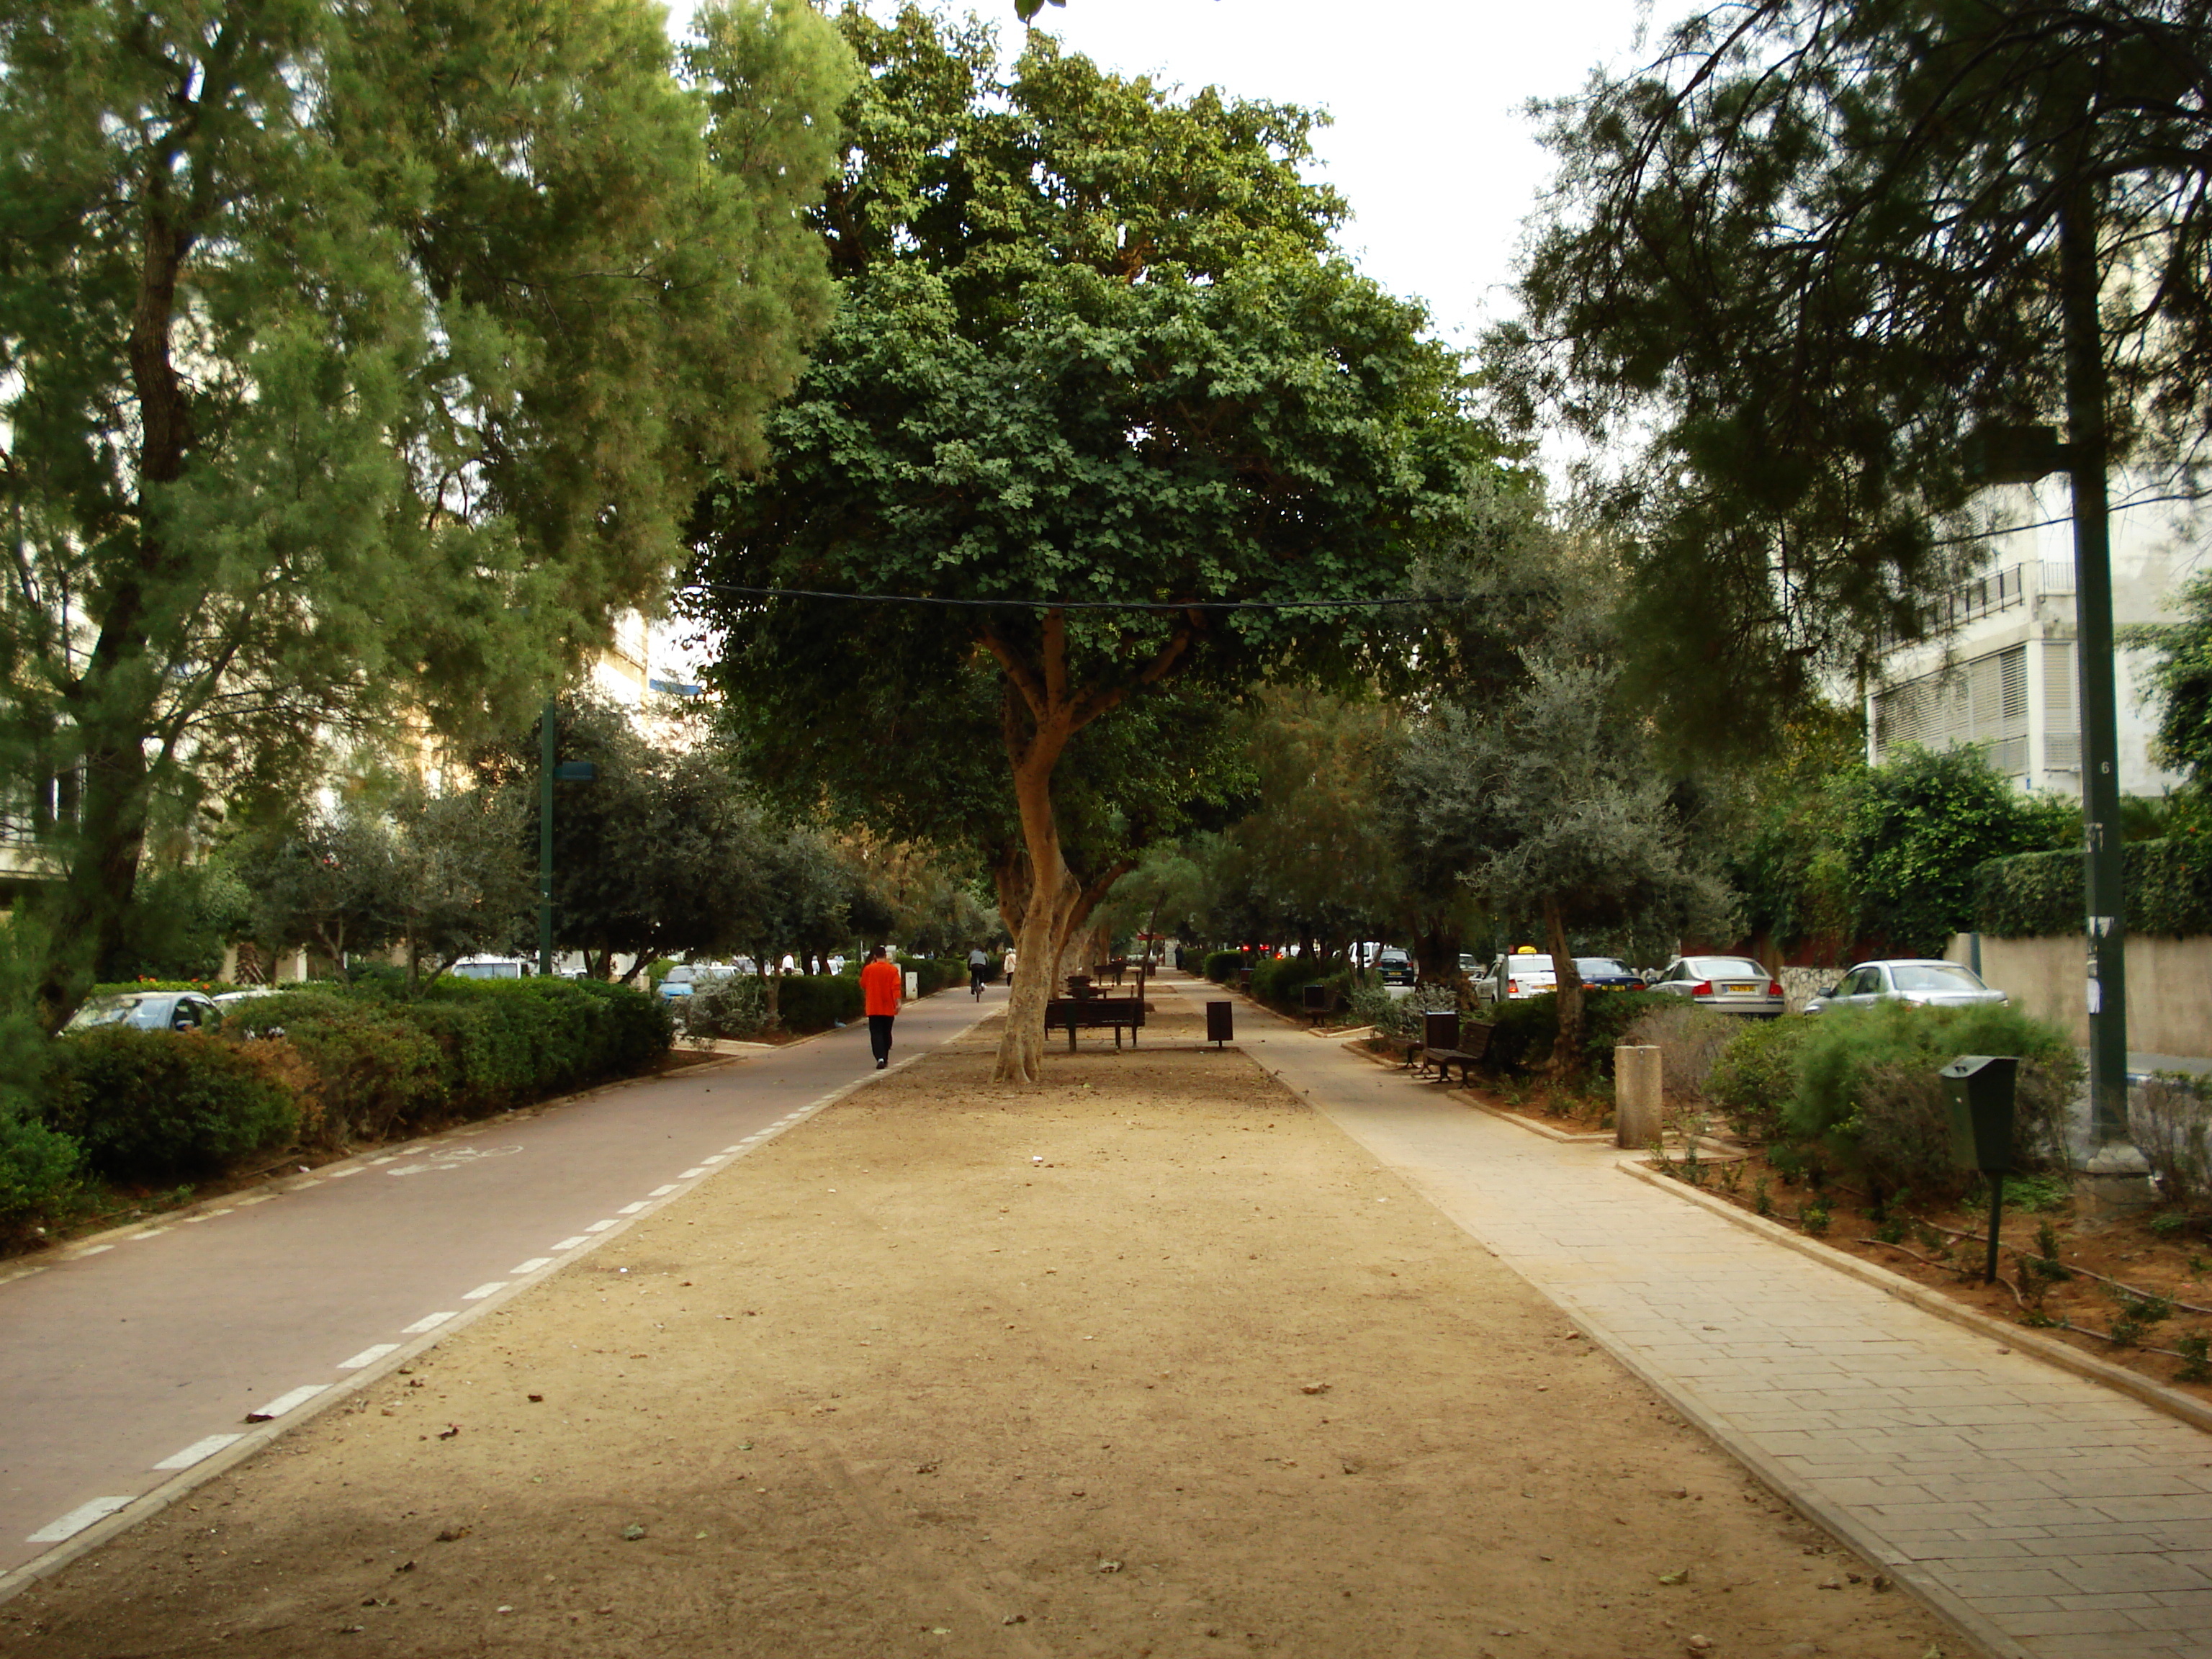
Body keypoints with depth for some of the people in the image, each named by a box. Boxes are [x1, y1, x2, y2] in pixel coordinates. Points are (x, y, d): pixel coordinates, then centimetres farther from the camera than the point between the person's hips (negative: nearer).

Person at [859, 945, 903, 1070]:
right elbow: (896, 987, -11)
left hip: (873, 1008, -2)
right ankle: (885, 1059, 24)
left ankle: (880, 1058, -22)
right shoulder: (893, 970, -4)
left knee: (876, 1033, -4)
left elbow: (863, 985, 9)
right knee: (886, 1033, 16)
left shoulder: (868, 969, -5)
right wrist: (898, 1002, -15)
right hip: (888, 1008, 2)